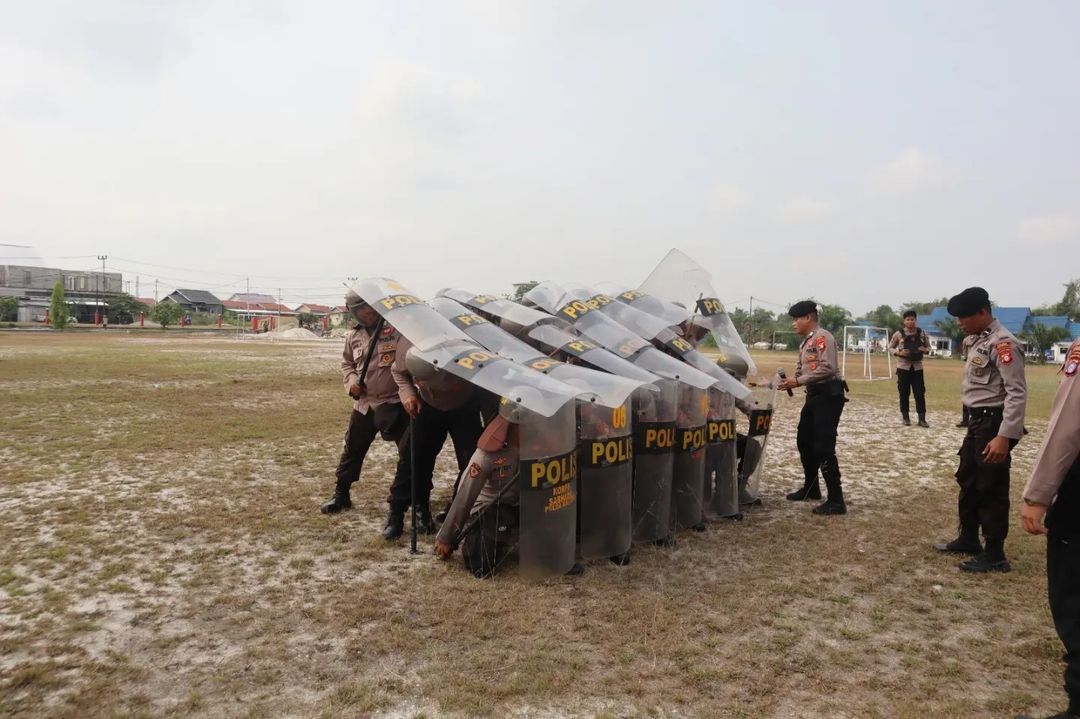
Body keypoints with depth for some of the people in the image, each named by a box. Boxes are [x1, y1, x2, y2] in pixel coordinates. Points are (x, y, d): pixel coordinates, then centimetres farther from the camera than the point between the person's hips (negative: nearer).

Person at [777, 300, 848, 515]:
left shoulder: (822, 337, -13)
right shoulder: (805, 343, 17)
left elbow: (827, 369, -24)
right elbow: (802, 371, 18)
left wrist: (798, 381, -23)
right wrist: (790, 382, -2)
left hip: (828, 396, -10)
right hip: (814, 395, 10)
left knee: (823, 448, -12)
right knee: (804, 441, 18)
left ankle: (836, 501, -7)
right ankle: (811, 488, 33)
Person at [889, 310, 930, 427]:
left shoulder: (921, 333, 1)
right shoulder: (899, 334, -3)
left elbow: (928, 347, 11)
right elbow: (890, 347, 4)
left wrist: (925, 350, -12)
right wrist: (898, 352, -15)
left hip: (917, 367, 1)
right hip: (903, 367, -1)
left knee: (920, 393, 0)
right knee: (904, 393, 5)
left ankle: (922, 418, 4)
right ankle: (906, 418, 15)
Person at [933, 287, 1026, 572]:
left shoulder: (1003, 343, -19)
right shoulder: (980, 341, 11)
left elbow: (1017, 393, -23)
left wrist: (1005, 436, -27)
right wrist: (977, 425, 19)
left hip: (994, 424, -10)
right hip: (978, 422, 10)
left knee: (991, 490, 0)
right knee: (967, 482, 20)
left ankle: (994, 555, 13)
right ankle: (968, 539, 36)